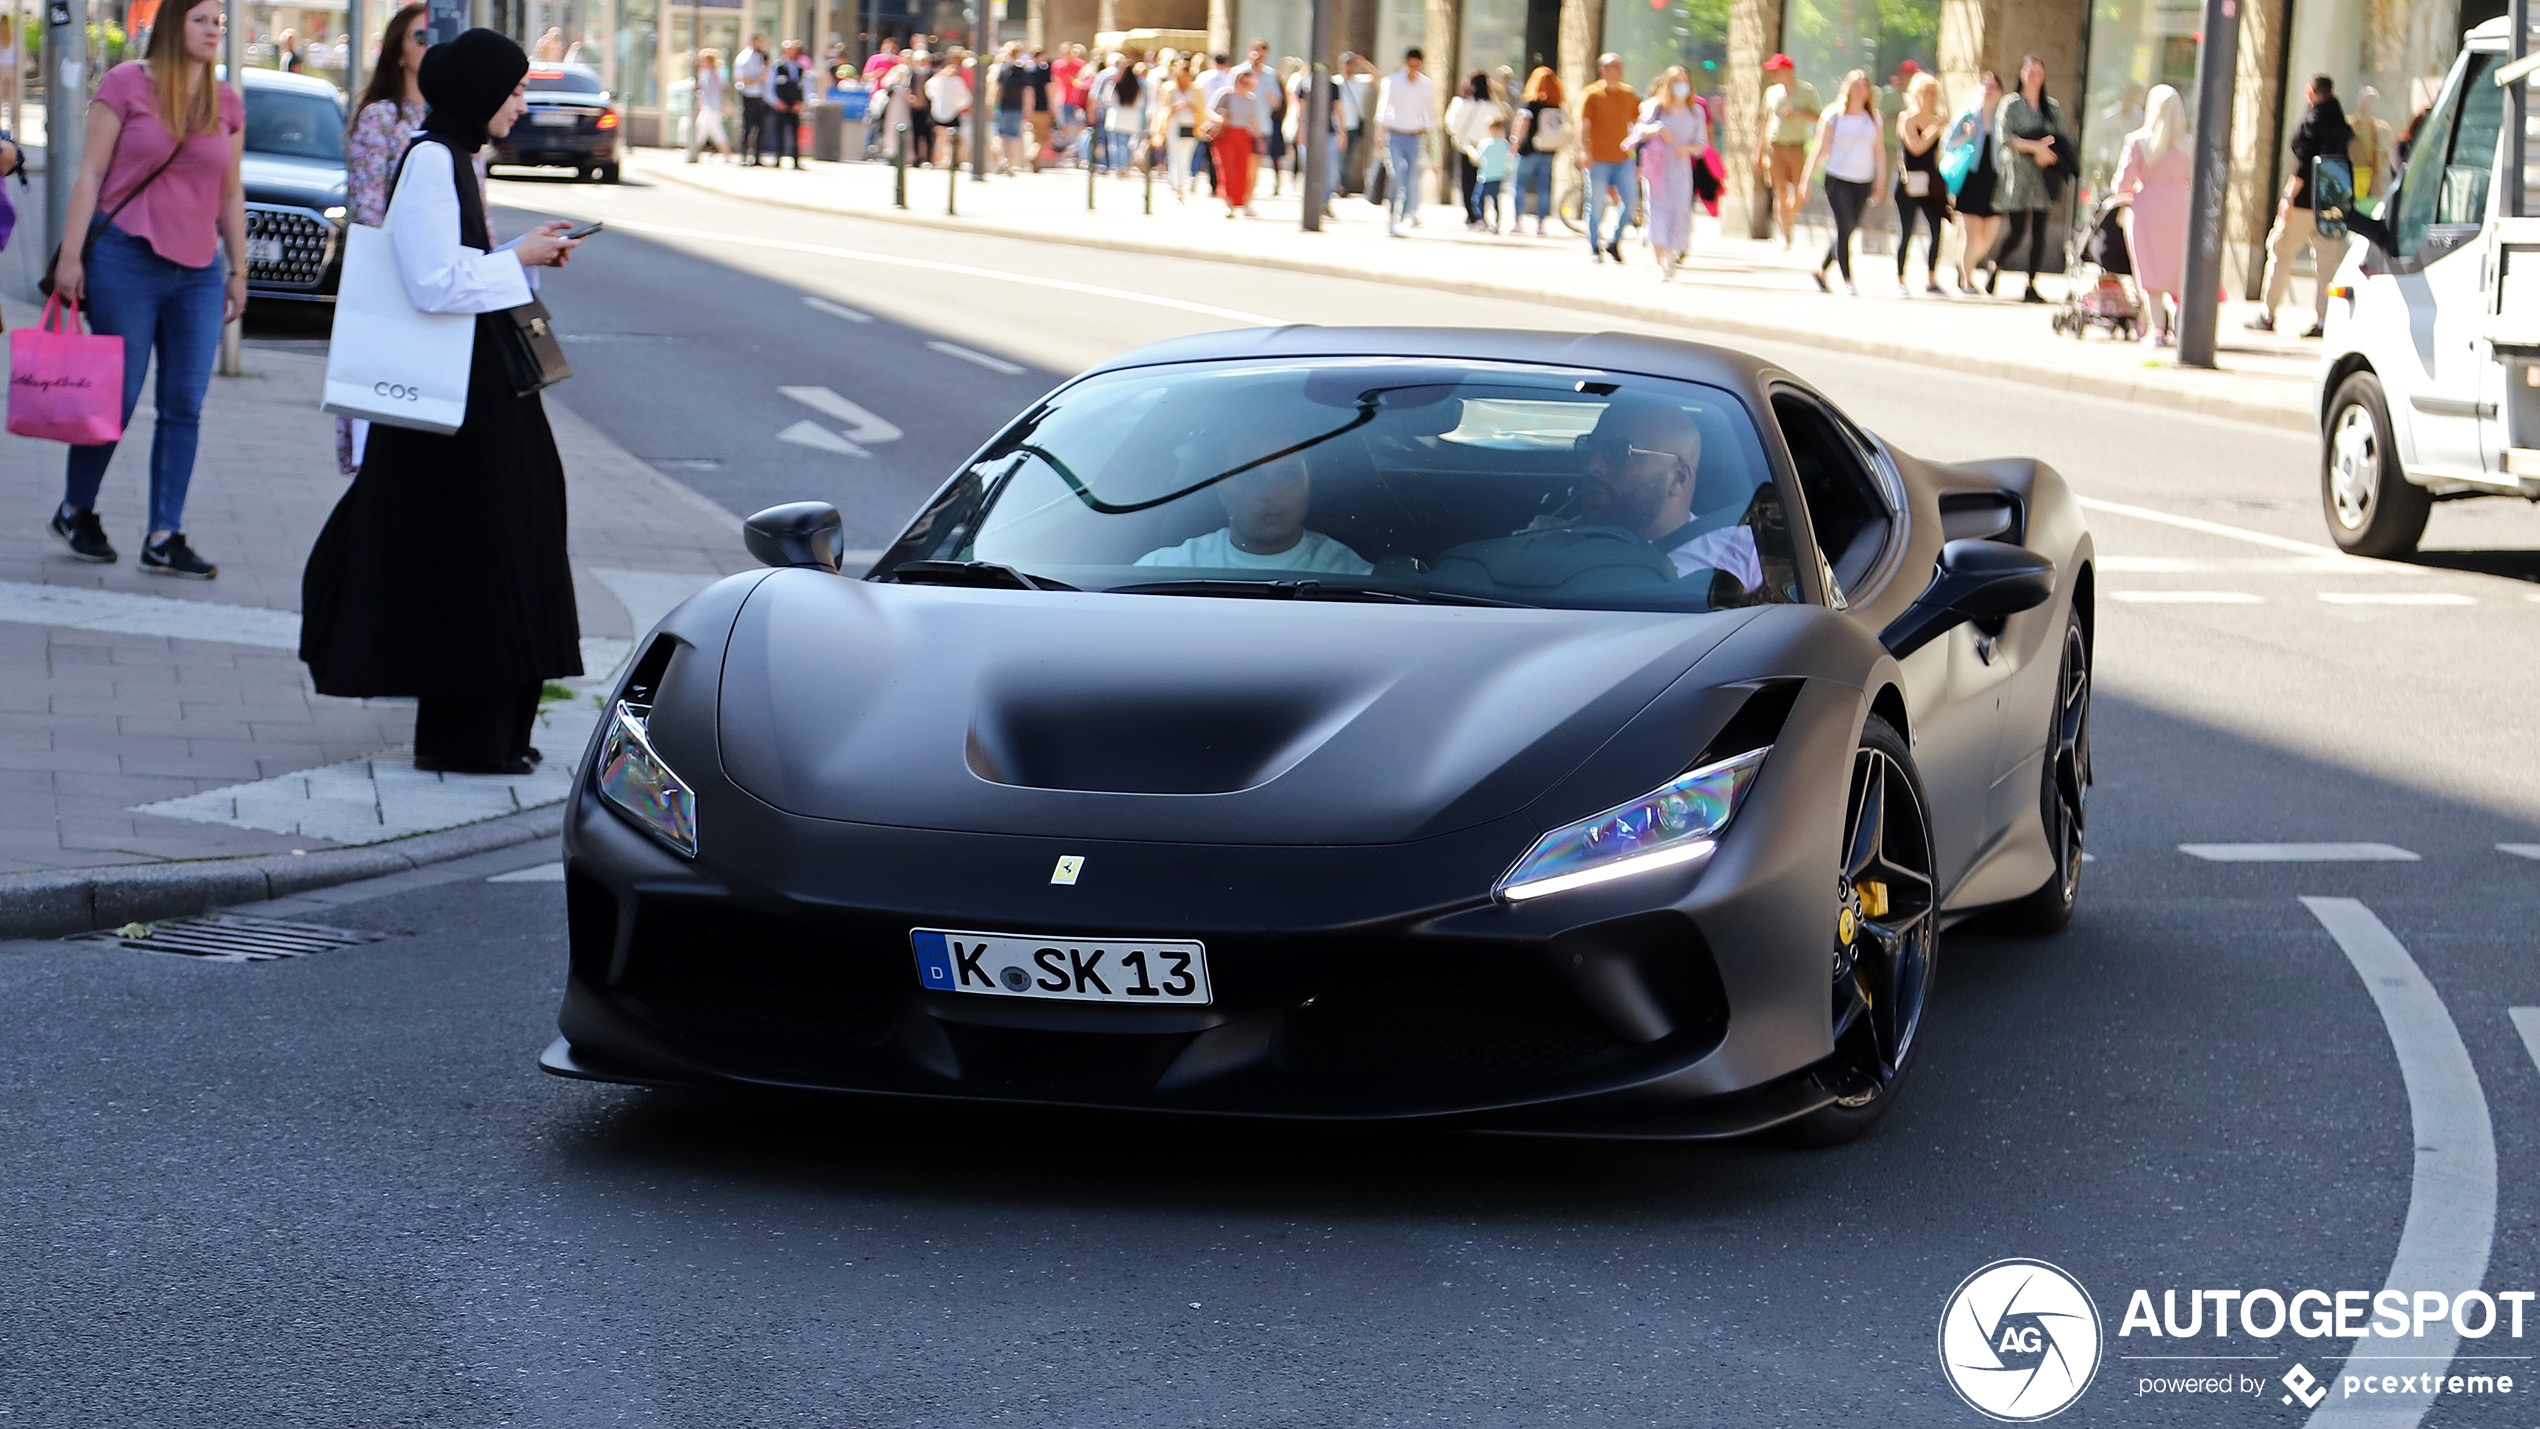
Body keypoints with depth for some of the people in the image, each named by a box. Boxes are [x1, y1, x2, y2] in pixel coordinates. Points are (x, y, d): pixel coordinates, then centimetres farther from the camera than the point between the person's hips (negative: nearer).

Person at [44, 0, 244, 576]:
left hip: (199, 272, 4)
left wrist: (238, 271, 14)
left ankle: (164, 539, 3)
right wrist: (71, 254, -8)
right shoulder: (126, 85, -2)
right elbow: (91, 174, -3)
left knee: (185, 408, -1)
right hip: (127, 262, -4)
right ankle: (75, 511, 20)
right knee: (117, 398, -1)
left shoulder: (228, 105, 10)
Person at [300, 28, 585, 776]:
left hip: (475, 380, 10)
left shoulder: (452, 159, 14)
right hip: (452, 386, -10)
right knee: (468, 543, -5)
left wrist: (523, 251, 8)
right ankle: (464, 736, 1)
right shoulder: (430, 161, -17)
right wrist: (519, 257, -14)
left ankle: (486, 729, 20)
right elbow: (435, 283, -24)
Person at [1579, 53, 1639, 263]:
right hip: (1598, 159, -4)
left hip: (1622, 158, 4)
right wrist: (1584, 151, -25)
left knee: (1632, 202, -4)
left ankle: (1614, 243, 16)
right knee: (1596, 205, -2)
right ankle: (1593, 249, 12)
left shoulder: (1629, 95, 12)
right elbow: (1583, 124, -11)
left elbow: (1637, 123, 20)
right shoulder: (1591, 94, -3)